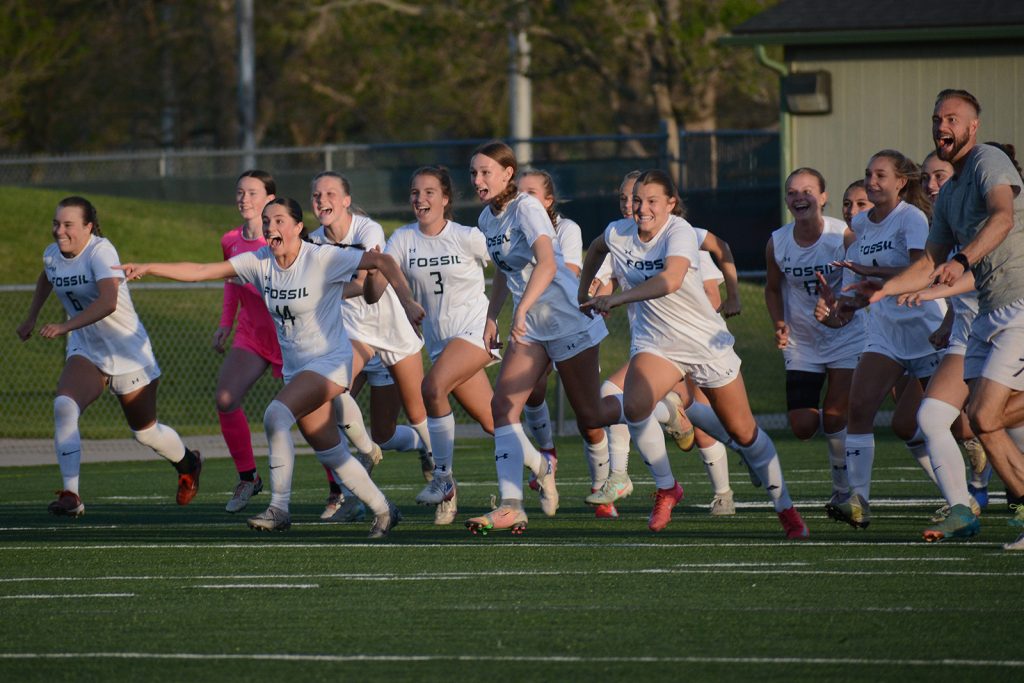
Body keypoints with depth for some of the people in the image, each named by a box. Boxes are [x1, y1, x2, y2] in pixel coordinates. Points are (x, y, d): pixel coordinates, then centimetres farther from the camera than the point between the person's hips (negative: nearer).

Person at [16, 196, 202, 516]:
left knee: (145, 432, 12)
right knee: (63, 407, -25)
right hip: (85, 352, 5)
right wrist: (31, 317, 22)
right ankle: (70, 495, -24)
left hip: (129, 352, -5)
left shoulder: (101, 252, -25)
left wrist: (65, 326, -49)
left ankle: (188, 463, 45)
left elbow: (108, 302, -41)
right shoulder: (51, 254, -3)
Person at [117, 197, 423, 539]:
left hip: (330, 361, -7)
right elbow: (200, 271, -3)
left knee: (277, 415, -27)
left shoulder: (321, 259, -15)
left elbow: (381, 261, -14)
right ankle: (383, 509, 27)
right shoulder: (260, 262, 0)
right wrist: (147, 268, -12)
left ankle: (279, 507, -20)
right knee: (331, 453, 9)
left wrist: (406, 302, -23)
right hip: (295, 367, 7)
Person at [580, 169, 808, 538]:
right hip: (654, 344, 3)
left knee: (743, 431, 5)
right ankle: (666, 488, -6)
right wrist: (584, 292, 21)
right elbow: (596, 248, 21)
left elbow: (670, 281, -41)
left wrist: (616, 298, -47)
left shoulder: (679, 232, -22)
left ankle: (785, 508, 24)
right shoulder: (617, 234, -6)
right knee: (634, 407, -27)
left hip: (707, 342, -3)